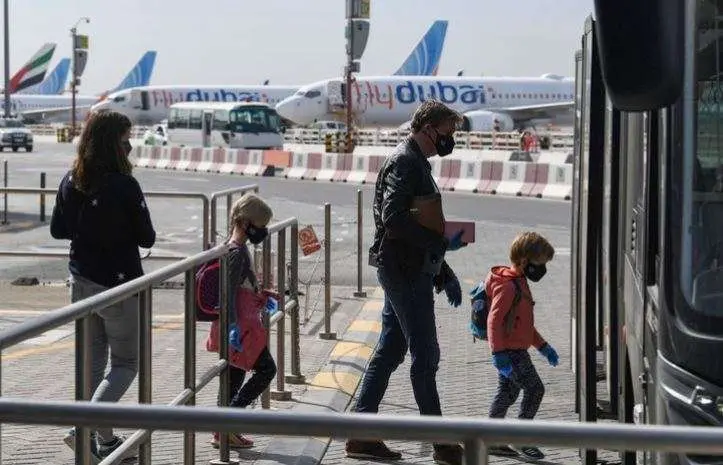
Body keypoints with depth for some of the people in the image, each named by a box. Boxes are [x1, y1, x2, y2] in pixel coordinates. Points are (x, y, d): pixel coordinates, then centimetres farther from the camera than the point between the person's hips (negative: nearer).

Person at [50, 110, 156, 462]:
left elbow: (58, 229, 9)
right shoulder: (123, 186, -20)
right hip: (118, 286, -6)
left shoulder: (71, 182, -2)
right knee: (125, 364, 7)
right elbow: (146, 238, -12)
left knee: (92, 360, 16)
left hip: (82, 283, 6)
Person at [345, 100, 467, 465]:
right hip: (405, 271, -10)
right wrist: (442, 241, -19)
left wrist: (444, 273, 22)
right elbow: (393, 219, -24)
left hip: (407, 271, 10)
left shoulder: (417, 163, 20)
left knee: (390, 351, 11)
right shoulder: (403, 162, -12)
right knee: (425, 355, -4)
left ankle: (361, 435, 14)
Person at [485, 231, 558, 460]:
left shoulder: (519, 282, 15)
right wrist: (498, 353, -31)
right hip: (510, 351, -10)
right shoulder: (507, 286, -18)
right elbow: (494, 320, -25)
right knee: (535, 389, -8)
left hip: (515, 350, 10)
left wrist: (543, 346, 26)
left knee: (507, 393, 14)